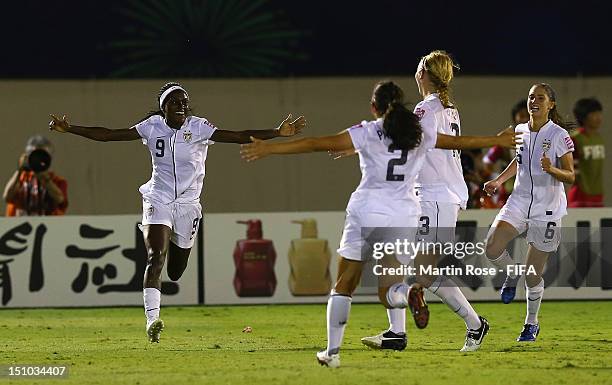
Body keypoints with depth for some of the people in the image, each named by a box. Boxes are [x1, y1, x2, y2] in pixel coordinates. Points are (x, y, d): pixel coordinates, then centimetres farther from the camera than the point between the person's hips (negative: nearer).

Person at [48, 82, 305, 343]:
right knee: (156, 258, -21)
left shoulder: (198, 128, -7)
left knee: (175, 272, 11)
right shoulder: (152, 127, -4)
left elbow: (238, 137, -16)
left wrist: (277, 133, -27)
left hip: (187, 204, 1)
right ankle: (152, 319, -25)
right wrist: (69, 129, -11)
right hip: (158, 201, -1)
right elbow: (108, 135, -5)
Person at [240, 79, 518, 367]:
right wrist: (498, 140, 36)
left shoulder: (368, 133, -2)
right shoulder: (420, 135, 8)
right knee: (388, 293, 6)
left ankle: (332, 351, 4)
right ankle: (409, 295, -30)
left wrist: (269, 148, -10)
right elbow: (459, 141, 20)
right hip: (404, 217, 2)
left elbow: (318, 144, -9)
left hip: (367, 213, -2)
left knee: (343, 287, 10)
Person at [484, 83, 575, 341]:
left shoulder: (559, 135, -10)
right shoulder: (520, 131, 6)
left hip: (547, 209, -4)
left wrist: (551, 169, -29)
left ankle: (531, 324, 22)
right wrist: (499, 180, 13)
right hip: (519, 202, 4)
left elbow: (570, 176, -10)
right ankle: (511, 275, 14)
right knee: (492, 249, -19)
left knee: (533, 275, 1)